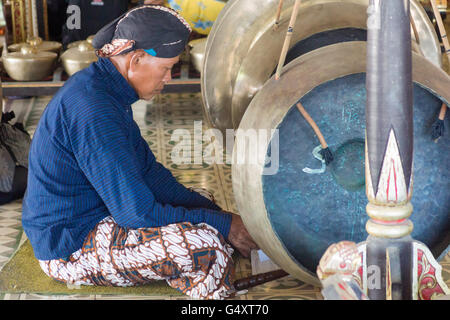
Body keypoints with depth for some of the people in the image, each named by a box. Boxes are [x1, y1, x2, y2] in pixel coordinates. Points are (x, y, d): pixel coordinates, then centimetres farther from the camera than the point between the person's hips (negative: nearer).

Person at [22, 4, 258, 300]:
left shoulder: (105, 90, 7)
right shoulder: (92, 109, -27)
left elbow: (149, 172, 12)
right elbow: (137, 212, -28)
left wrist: (216, 210, 3)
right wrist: (224, 224, -18)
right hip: (71, 250, -11)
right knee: (205, 246, -25)